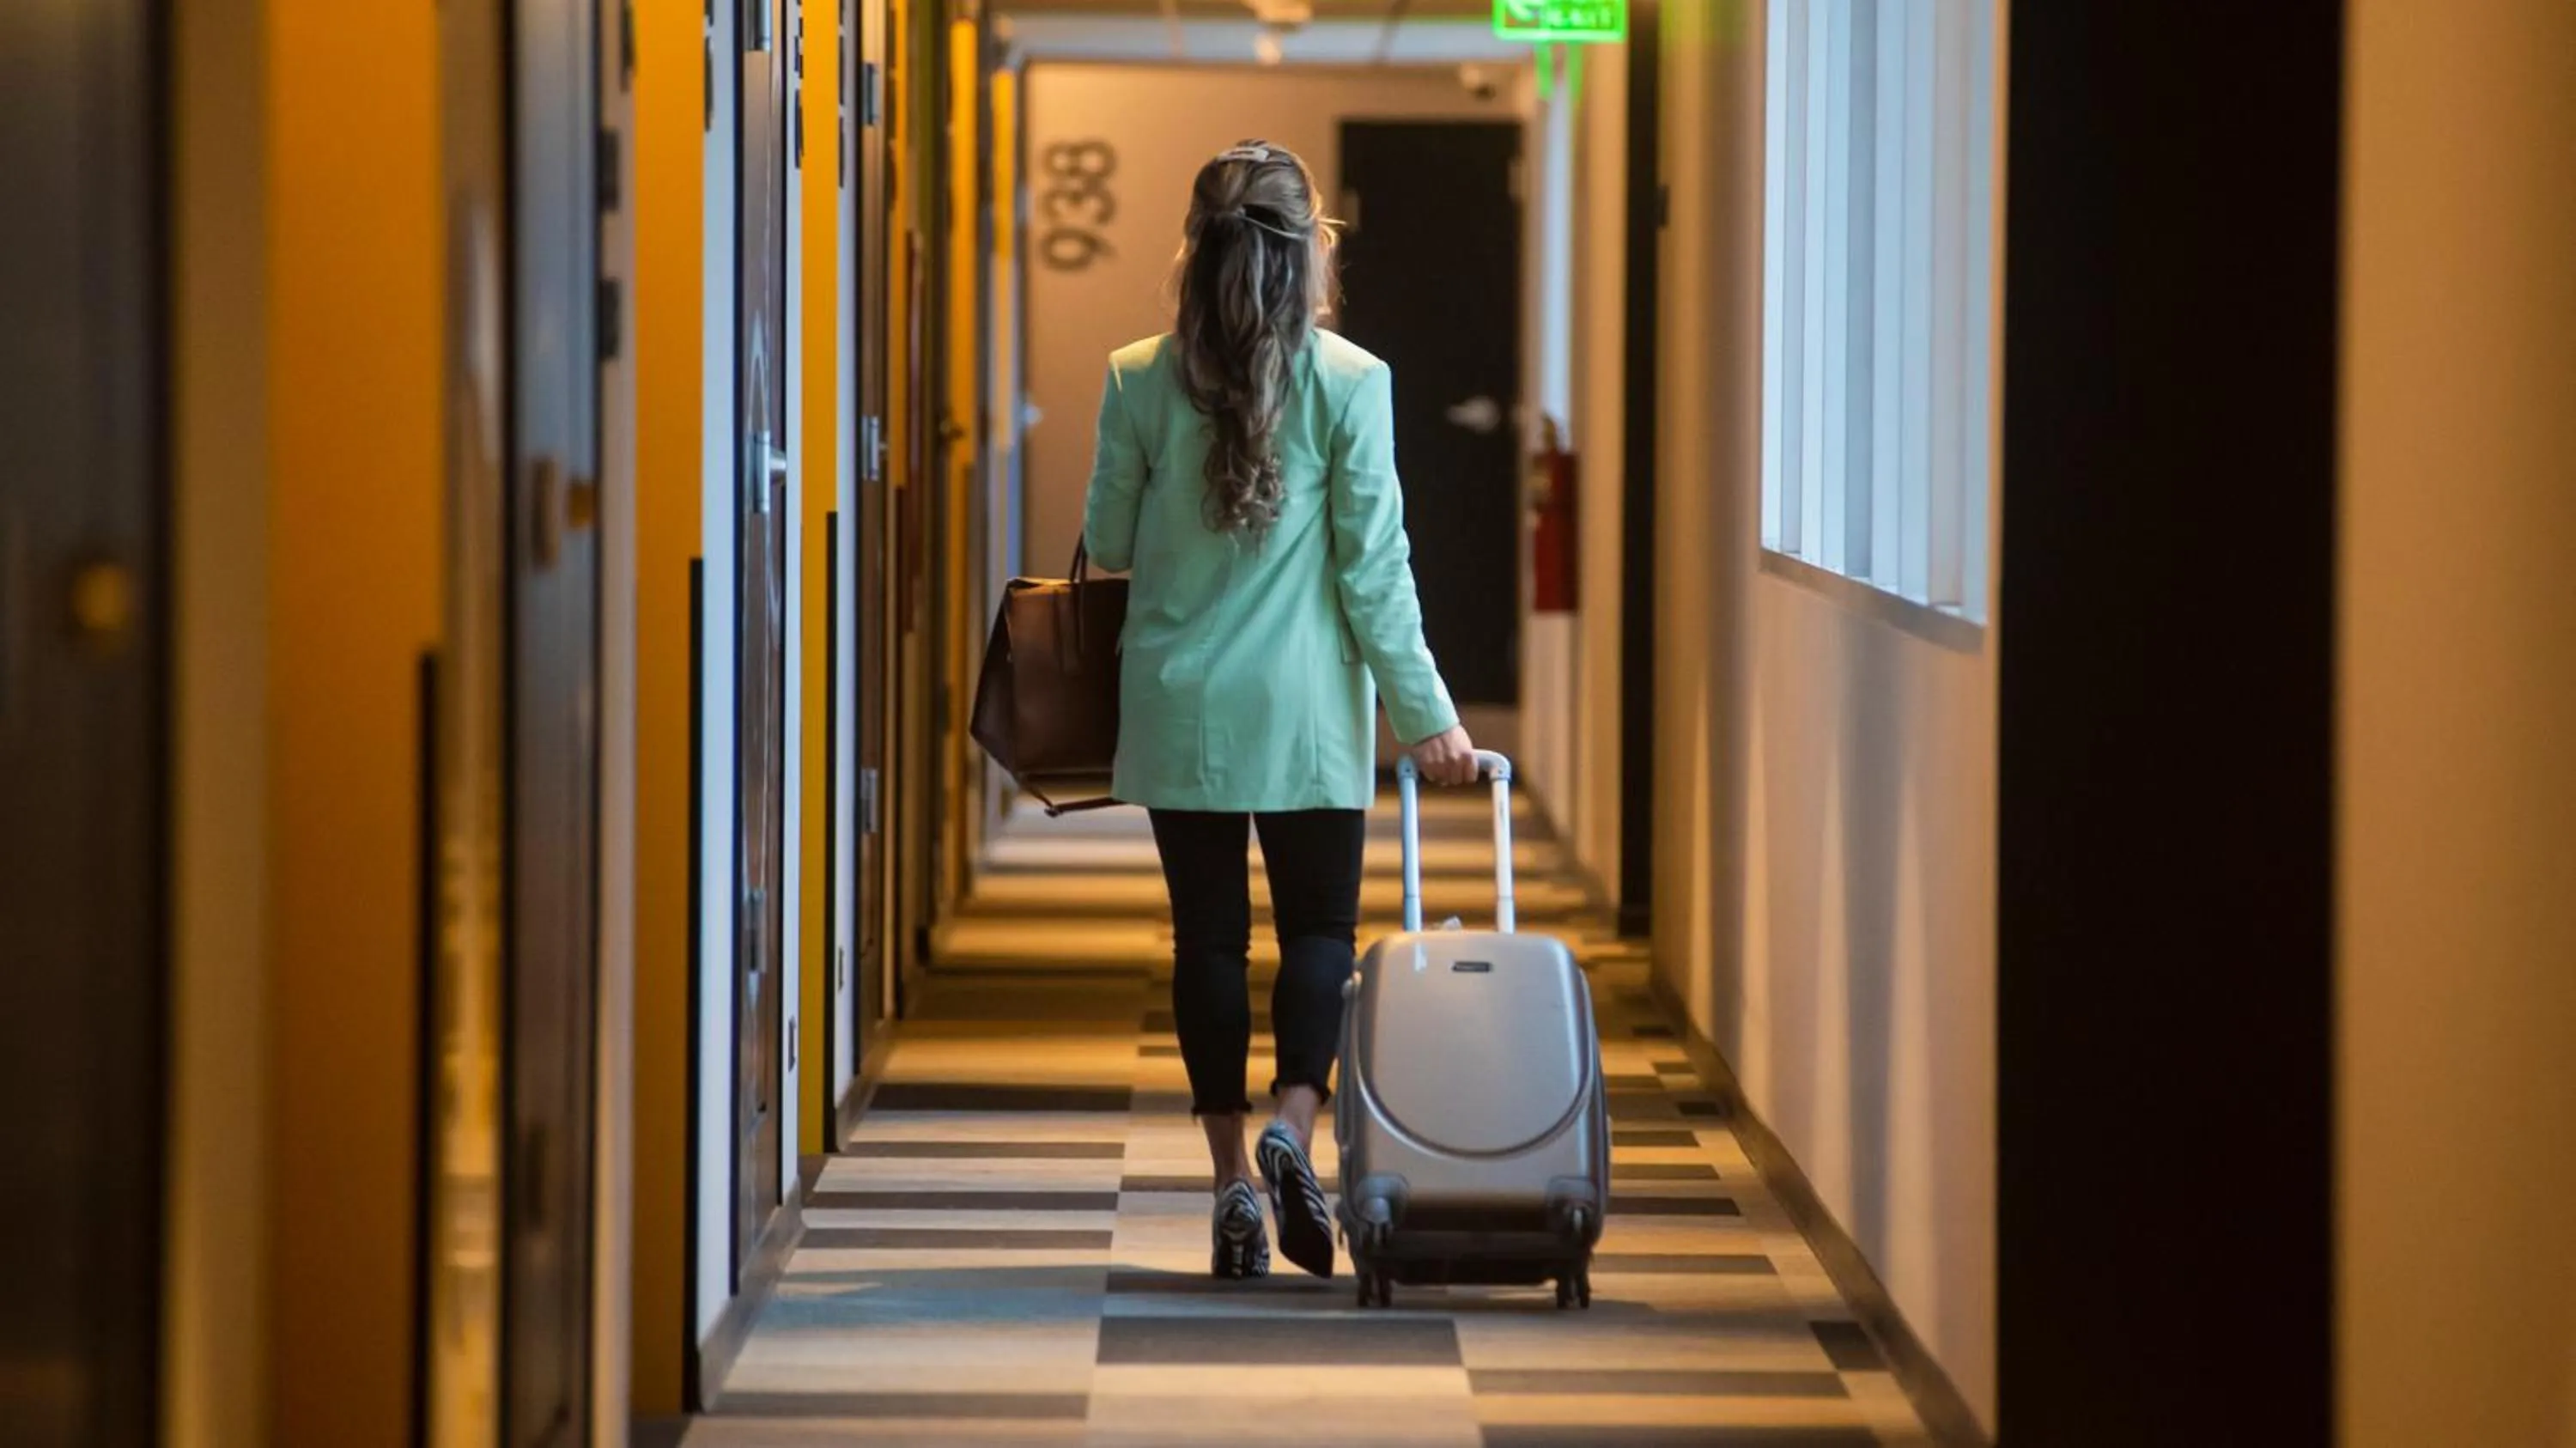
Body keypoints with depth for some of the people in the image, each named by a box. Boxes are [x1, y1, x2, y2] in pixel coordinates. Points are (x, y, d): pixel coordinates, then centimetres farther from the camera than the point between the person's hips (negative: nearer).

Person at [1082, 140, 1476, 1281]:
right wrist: (1424, 713, 0)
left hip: (1179, 704, 1)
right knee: (1320, 922, 10)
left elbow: (1105, 545, 5)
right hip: (1306, 710, -1)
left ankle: (1234, 1180, 7)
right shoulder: (1349, 383, -8)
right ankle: (1293, 1127, -12)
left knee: (1209, 933, 8)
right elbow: (1374, 567, -7)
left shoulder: (1139, 382, -5)